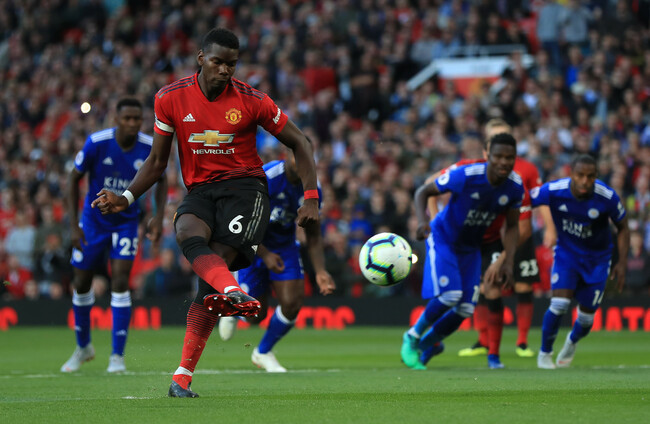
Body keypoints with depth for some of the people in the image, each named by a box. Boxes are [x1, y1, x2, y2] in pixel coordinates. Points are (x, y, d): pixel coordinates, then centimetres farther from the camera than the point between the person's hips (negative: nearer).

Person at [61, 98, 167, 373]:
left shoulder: (150, 148, -16)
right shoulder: (96, 143, -21)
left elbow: (161, 180, 4)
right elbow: (74, 178, -10)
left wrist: (159, 216, -10)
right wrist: (73, 224, -15)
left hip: (126, 223, 0)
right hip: (93, 221, 0)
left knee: (120, 282, -14)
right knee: (81, 284, 8)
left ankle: (117, 355, -7)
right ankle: (83, 347, 30)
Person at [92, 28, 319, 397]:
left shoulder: (251, 100, -3)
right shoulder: (171, 98, 1)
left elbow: (299, 143, 6)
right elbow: (158, 161, 12)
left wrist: (311, 199, -2)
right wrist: (127, 198, -1)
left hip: (245, 186, -2)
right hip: (200, 190, 2)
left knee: (216, 262, -22)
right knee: (187, 233, -35)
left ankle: (183, 376, -22)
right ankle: (234, 292, -59)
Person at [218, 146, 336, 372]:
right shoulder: (264, 178, -27)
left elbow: (313, 236, 0)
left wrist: (320, 272, -13)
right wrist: (265, 255, -28)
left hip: (285, 245, 4)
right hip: (253, 245, -4)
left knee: (292, 304, -10)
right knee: (255, 315, -5)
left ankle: (263, 352, 19)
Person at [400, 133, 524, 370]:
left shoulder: (515, 187, -15)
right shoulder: (465, 176, -29)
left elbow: (512, 227, 0)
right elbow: (423, 192, -18)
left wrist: (508, 262, -10)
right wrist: (422, 220, -36)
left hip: (471, 248, 5)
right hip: (443, 239, -5)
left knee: (465, 310, 0)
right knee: (450, 295, -24)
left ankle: (427, 344, 27)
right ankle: (413, 337, 1)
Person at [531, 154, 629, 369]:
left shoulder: (607, 197, -24)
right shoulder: (553, 191, -25)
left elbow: (622, 227, -6)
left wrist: (622, 263, -10)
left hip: (597, 258, 1)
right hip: (566, 252, -1)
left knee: (587, 316, 5)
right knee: (559, 304, -19)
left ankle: (572, 341, 43)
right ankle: (545, 353, 6)